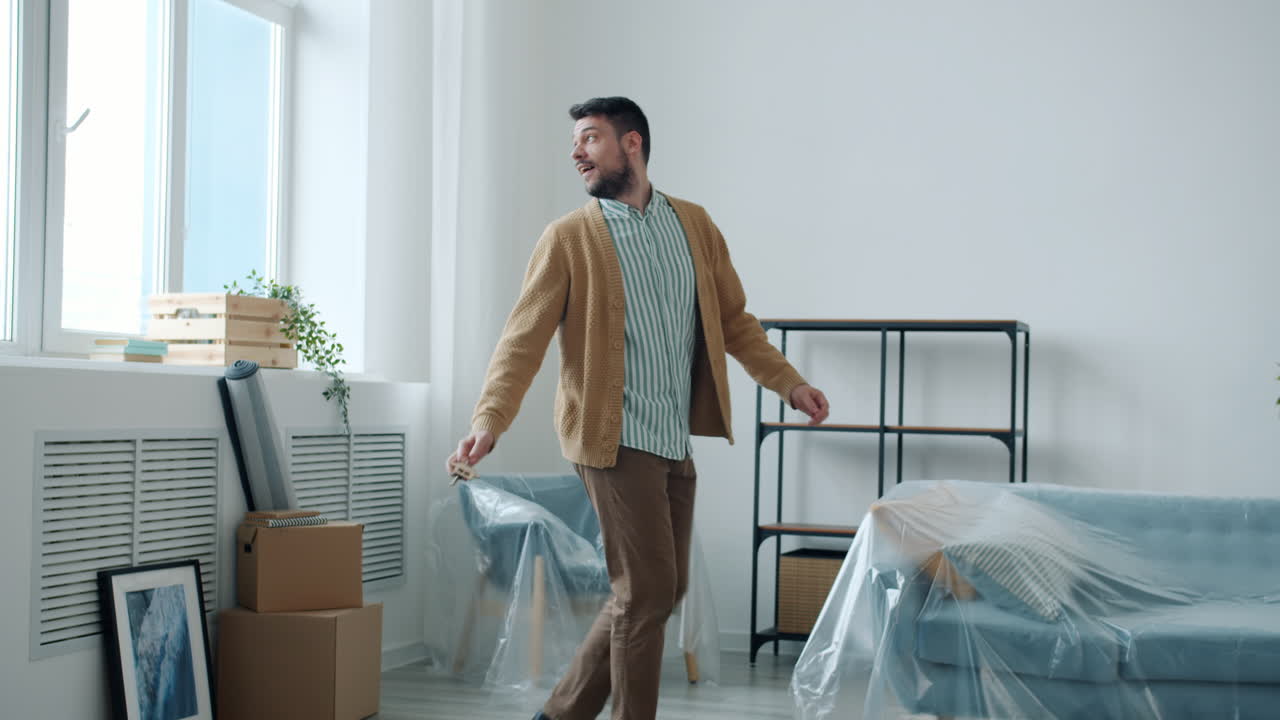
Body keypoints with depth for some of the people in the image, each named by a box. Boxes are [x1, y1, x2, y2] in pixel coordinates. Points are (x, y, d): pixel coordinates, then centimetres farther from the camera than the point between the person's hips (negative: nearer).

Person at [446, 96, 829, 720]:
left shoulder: (694, 224, 11)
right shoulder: (569, 238, -3)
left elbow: (733, 320, 16)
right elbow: (523, 339, -10)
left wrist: (790, 384, 7)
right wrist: (488, 423, -23)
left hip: (676, 440, 6)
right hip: (615, 438, -6)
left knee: (663, 589, 11)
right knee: (646, 590, -5)